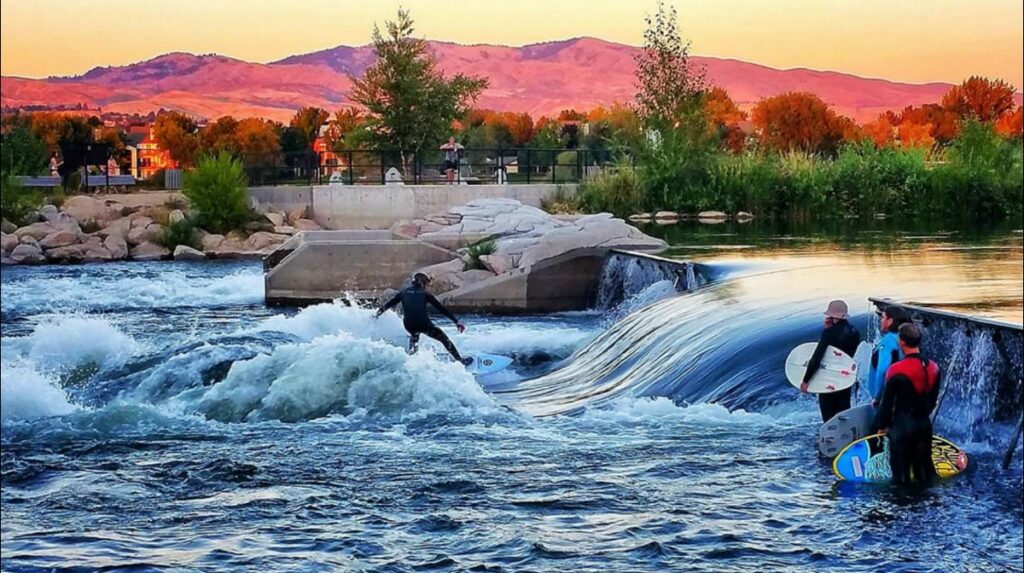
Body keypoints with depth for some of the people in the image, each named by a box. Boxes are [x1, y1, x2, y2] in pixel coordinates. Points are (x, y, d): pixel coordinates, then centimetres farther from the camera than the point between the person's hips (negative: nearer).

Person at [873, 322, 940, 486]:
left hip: (902, 425, -6)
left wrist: (882, 425, 2)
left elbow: (887, 401, -11)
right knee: (924, 468, 16)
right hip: (924, 424, 6)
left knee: (901, 472, 3)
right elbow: (933, 400, 12)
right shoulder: (933, 368, 1)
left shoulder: (897, 371, -18)